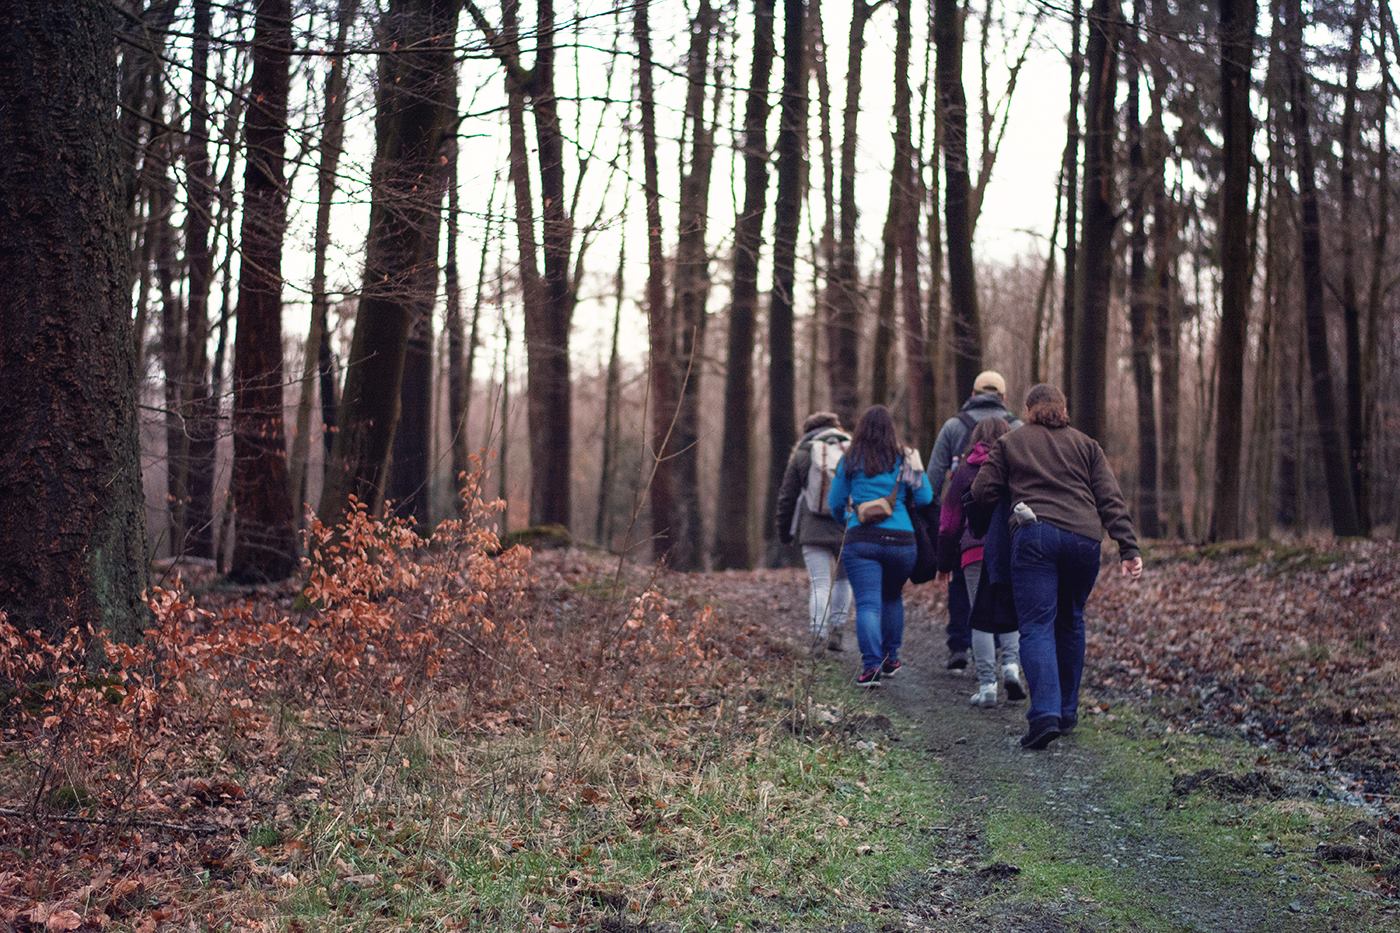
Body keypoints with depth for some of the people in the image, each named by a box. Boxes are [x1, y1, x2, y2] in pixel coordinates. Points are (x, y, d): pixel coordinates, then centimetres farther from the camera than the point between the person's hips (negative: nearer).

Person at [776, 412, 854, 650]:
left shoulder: (802, 454, 5)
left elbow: (786, 497, 8)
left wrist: (784, 532, 18)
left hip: (814, 531, -1)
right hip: (849, 530, 1)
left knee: (820, 585, 0)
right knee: (843, 580, 19)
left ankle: (818, 636, -12)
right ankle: (836, 631, 11)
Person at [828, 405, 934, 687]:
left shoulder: (850, 461, 4)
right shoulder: (905, 459, 4)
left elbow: (834, 502, 10)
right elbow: (925, 498, 2)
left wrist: (847, 520, 30)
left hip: (861, 540, -1)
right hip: (901, 540, 1)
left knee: (867, 603, -7)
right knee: (892, 597, 23)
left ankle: (871, 665, -21)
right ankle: (890, 658, 29)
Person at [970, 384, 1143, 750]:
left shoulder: (1010, 443, 17)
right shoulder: (1086, 445, 21)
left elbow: (981, 493, 13)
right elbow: (1111, 500, 10)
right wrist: (1128, 548, 4)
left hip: (1034, 536, -3)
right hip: (1085, 539, 3)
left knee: (1037, 626, -6)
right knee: (1070, 623, 18)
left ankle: (1045, 714, -23)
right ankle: (1067, 712, 22)